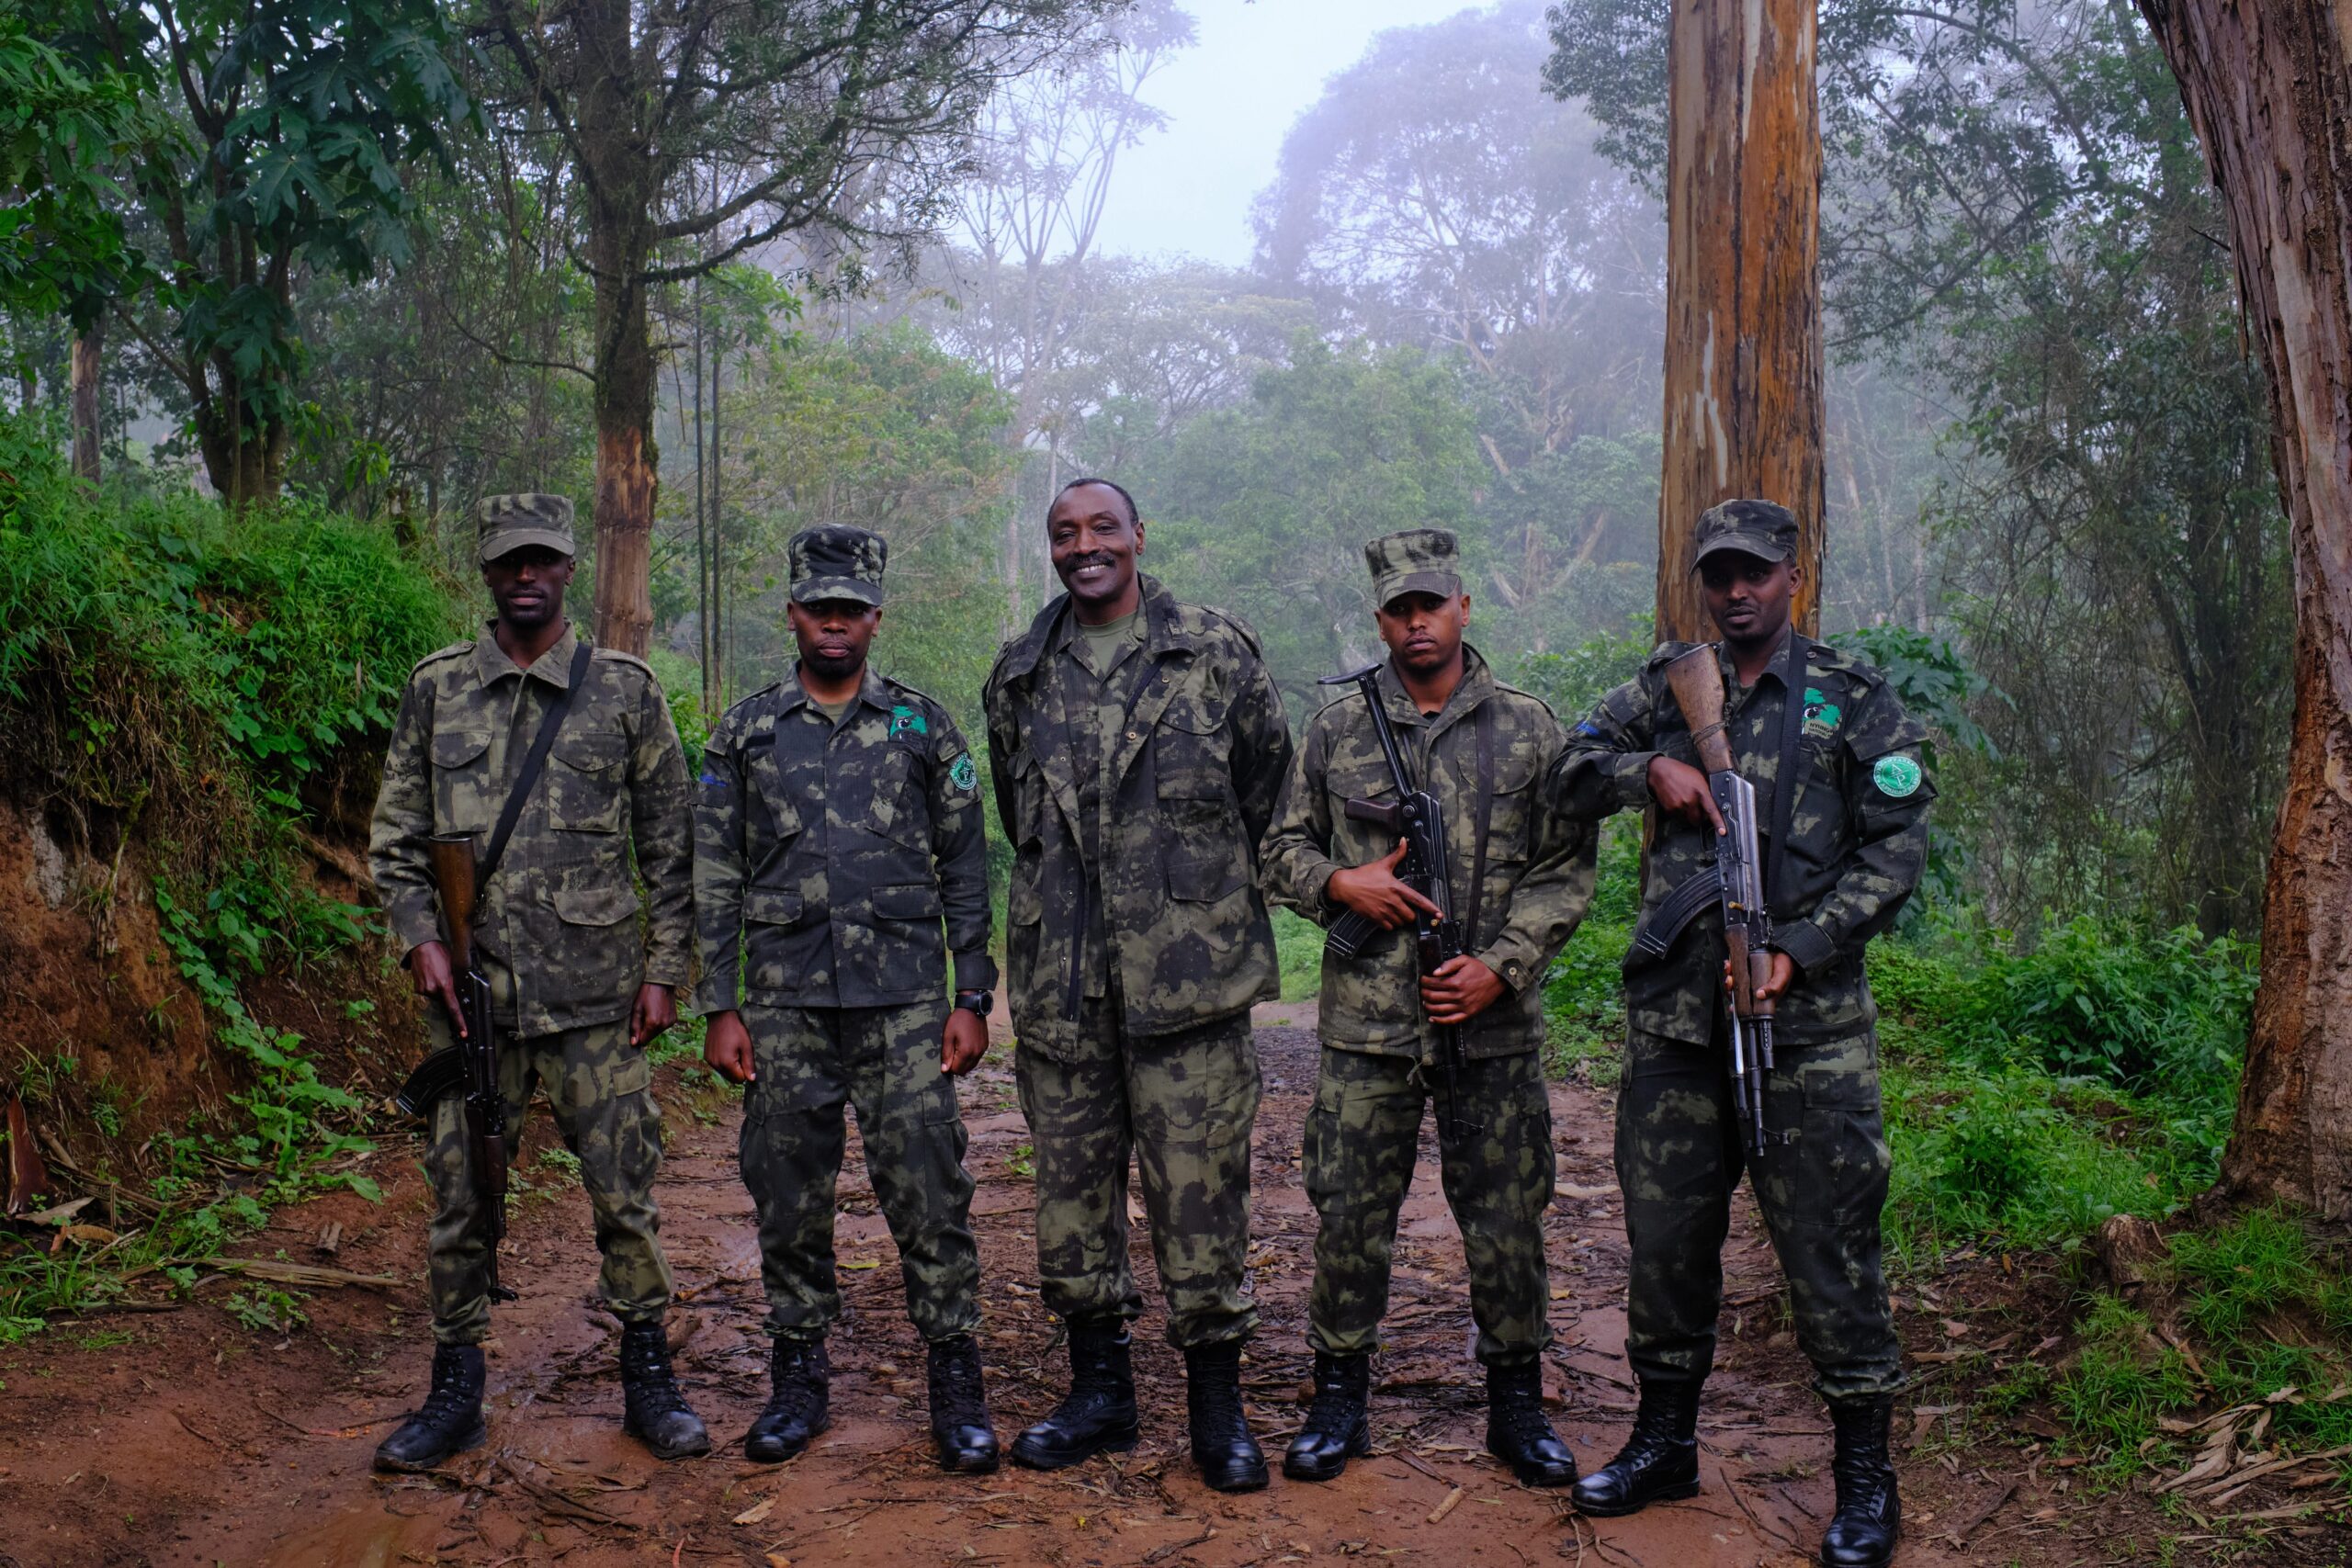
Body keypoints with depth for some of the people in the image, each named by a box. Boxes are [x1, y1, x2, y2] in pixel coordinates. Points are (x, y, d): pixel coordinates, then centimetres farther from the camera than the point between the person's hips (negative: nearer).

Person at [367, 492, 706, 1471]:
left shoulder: (624, 689, 3)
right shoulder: (435, 687, 7)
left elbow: (670, 844, 5)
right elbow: (395, 836, 10)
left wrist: (665, 969, 0)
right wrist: (419, 937, -4)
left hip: (595, 995, -1)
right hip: (470, 994, 2)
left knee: (623, 1192, 4)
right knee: (460, 1196, 8)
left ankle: (648, 1379, 19)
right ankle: (455, 1393, 22)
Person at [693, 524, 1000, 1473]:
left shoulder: (921, 725, 6)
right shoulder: (744, 734, 8)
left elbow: (965, 868, 6)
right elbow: (716, 879, 8)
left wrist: (972, 997, 0)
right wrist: (719, 1008, 1)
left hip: (905, 1003, -1)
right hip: (785, 1008, 2)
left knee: (929, 1197, -2)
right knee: (789, 1200, 7)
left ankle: (956, 1385, 10)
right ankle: (799, 1381, 22)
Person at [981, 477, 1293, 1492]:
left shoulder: (1216, 653, 1)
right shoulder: (1020, 674, 11)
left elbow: (1268, 782, 9)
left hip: (1188, 972, -3)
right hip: (1060, 976, 4)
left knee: (1198, 1182, -1)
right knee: (1071, 1180, 10)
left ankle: (1216, 1400, 14)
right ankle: (1099, 1389, 25)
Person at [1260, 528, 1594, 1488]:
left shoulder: (1528, 730, 4)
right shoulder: (1336, 731, 6)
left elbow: (1567, 870, 2)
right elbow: (1283, 852, 11)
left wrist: (1503, 965, -10)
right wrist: (1341, 883, -10)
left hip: (1495, 1025, 0)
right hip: (1365, 1023, 1)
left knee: (1507, 1223, 7)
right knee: (1350, 1219, 6)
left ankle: (1517, 1407, 24)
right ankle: (1339, 1400, 22)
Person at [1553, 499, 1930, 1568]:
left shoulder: (1856, 699, 2)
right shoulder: (1666, 684, 11)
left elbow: (1894, 850, -2)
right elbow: (1575, 774, 9)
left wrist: (1798, 949, -13)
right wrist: (1649, 768, -12)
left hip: (1807, 1022, -3)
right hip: (1672, 1015, 3)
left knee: (1829, 1243, 0)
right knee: (1664, 1231, 11)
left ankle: (1865, 1477, 14)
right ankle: (1664, 1440, 28)